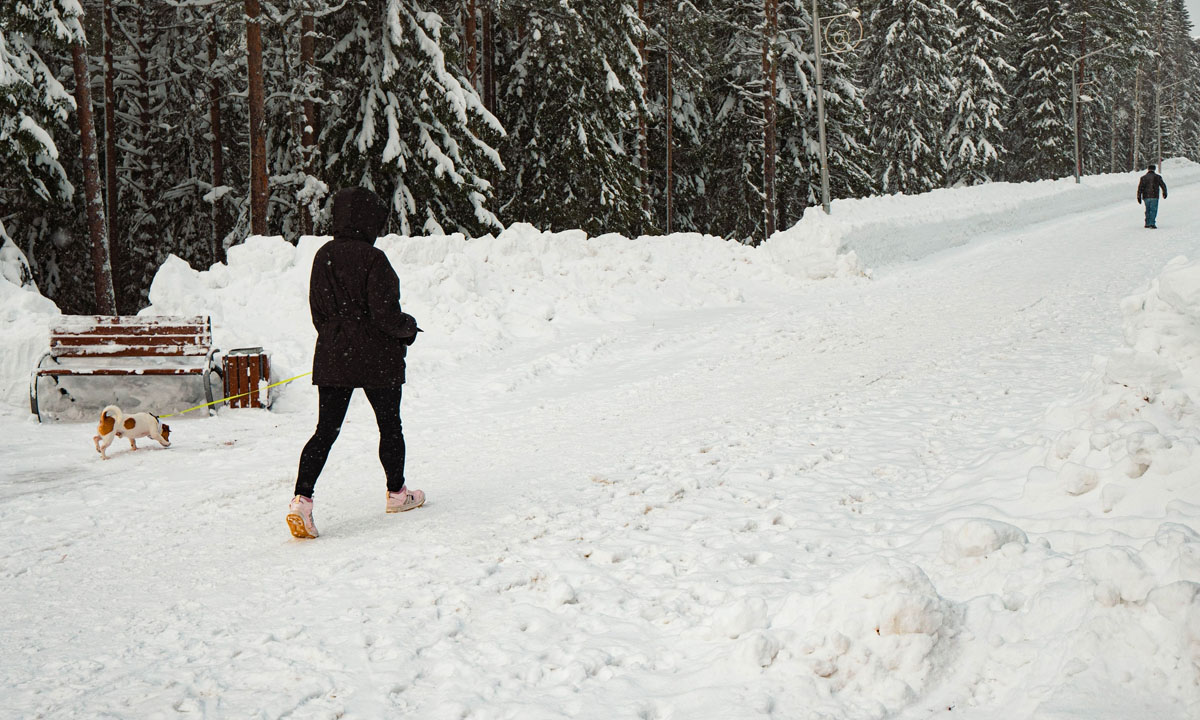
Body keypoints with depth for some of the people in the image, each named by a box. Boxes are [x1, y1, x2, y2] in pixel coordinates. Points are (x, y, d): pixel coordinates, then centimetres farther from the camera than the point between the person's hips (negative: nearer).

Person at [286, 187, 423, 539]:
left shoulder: (323, 256, 3)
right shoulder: (373, 259, -16)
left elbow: (318, 313, 9)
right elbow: (386, 314, -18)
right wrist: (408, 328, 2)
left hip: (331, 357, 5)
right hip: (377, 358, -5)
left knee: (326, 429, 3)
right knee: (389, 425, 14)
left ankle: (302, 498, -13)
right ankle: (396, 493, 29)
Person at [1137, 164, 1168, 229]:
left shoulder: (1143, 177, 5)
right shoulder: (1157, 177, 2)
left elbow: (1140, 188, -1)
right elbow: (1163, 185, 8)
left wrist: (1139, 197, 0)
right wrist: (1165, 193, 23)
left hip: (1146, 197, 3)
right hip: (1154, 197, -3)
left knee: (1148, 210, 16)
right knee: (1153, 210, -3)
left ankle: (1147, 224, 17)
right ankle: (1152, 224, -15)